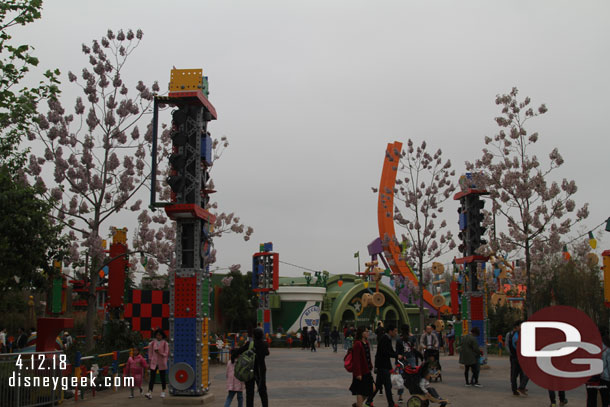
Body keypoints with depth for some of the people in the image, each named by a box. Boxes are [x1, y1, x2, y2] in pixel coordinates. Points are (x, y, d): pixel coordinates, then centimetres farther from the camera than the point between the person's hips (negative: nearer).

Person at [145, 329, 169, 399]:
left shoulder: (165, 343, -2)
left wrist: (159, 352, -18)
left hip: (162, 363, -1)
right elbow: (150, 352, 10)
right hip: (154, 363, 1)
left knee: (163, 378, 8)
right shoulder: (152, 343, 4)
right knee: (152, 378, -9)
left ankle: (163, 392, 24)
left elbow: (166, 353, -5)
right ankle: (150, 393, -16)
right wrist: (150, 359, 4)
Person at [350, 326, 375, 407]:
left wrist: (370, 367, 15)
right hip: (360, 372, -9)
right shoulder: (357, 344, -17)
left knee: (372, 388, 11)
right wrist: (358, 373, -21)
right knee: (360, 391, 1)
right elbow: (356, 360, -20)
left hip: (367, 371, 9)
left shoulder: (366, 343, 11)